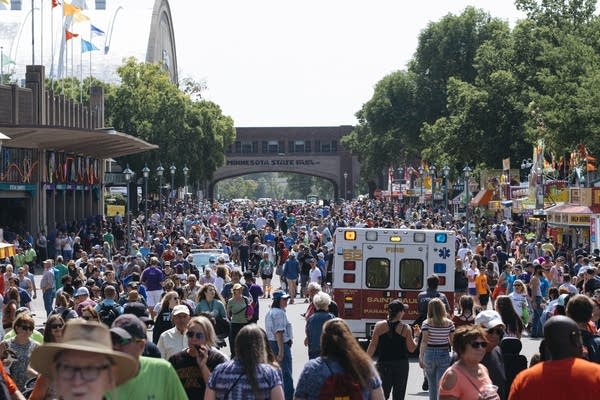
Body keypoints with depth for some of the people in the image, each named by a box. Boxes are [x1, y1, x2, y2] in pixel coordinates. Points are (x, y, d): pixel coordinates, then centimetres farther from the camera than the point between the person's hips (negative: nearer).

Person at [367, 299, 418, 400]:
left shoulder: (379, 326, -4)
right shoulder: (405, 328, -7)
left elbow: (372, 346, -4)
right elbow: (411, 348, -3)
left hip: (383, 364, 1)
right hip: (401, 365, -1)